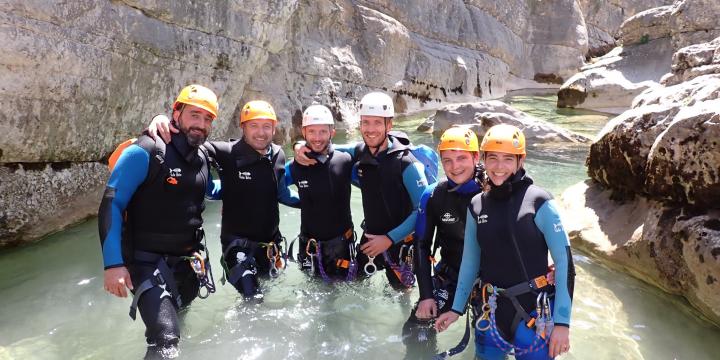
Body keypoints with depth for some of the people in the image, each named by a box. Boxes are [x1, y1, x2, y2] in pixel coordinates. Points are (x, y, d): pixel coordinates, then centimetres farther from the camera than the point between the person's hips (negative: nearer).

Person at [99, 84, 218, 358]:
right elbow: (110, 206, -17)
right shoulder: (145, 153, -15)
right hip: (148, 260, -7)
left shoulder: (202, 160, 6)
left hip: (186, 263, 7)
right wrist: (113, 263, -23)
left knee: (175, 321, 24)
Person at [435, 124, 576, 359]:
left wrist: (562, 322, -12)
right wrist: (457, 308, 12)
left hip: (536, 312, -4)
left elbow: (564, 261, -9)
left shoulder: (538, 202, -10)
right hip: (493, 312, 4)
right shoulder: (476, 205, 2)